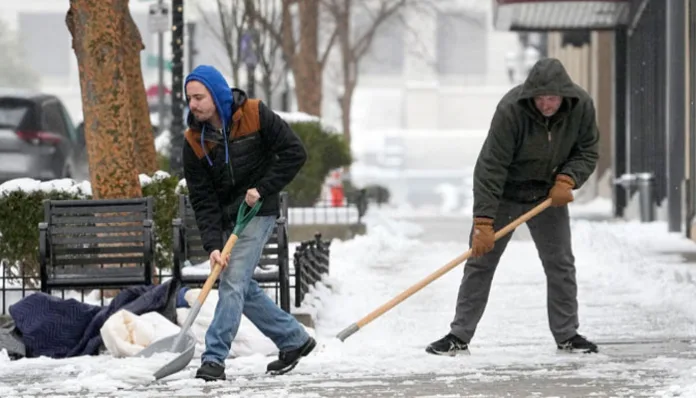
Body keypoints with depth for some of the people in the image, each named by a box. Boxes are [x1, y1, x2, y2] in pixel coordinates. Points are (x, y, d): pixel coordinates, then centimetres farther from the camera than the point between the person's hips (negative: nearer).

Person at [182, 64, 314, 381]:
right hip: (226, 219, 5)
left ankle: (214, 358, -17)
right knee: (243, 288, 10)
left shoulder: (255, 116, -15)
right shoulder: (194, 142, -6)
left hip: (256, 212, -5)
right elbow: (202, 200, -9)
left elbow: (295, 153, -11)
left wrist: (263, 189, -18)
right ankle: (294, 340, 26)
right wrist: (212, 245, -19)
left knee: (233, 283, -15)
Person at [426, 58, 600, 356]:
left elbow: (587, 152, -1)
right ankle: (459, 336, 3)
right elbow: (490, 168, -30)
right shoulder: (511, 110, -31)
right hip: (504, 193, -3)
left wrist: (567, 180, -20)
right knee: (480, 261, -3)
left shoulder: (581, 107, -17)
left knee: (561, 264, 5)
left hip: (548, 194, 3)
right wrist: (484, 222, -34)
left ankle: (567, 335, 17)